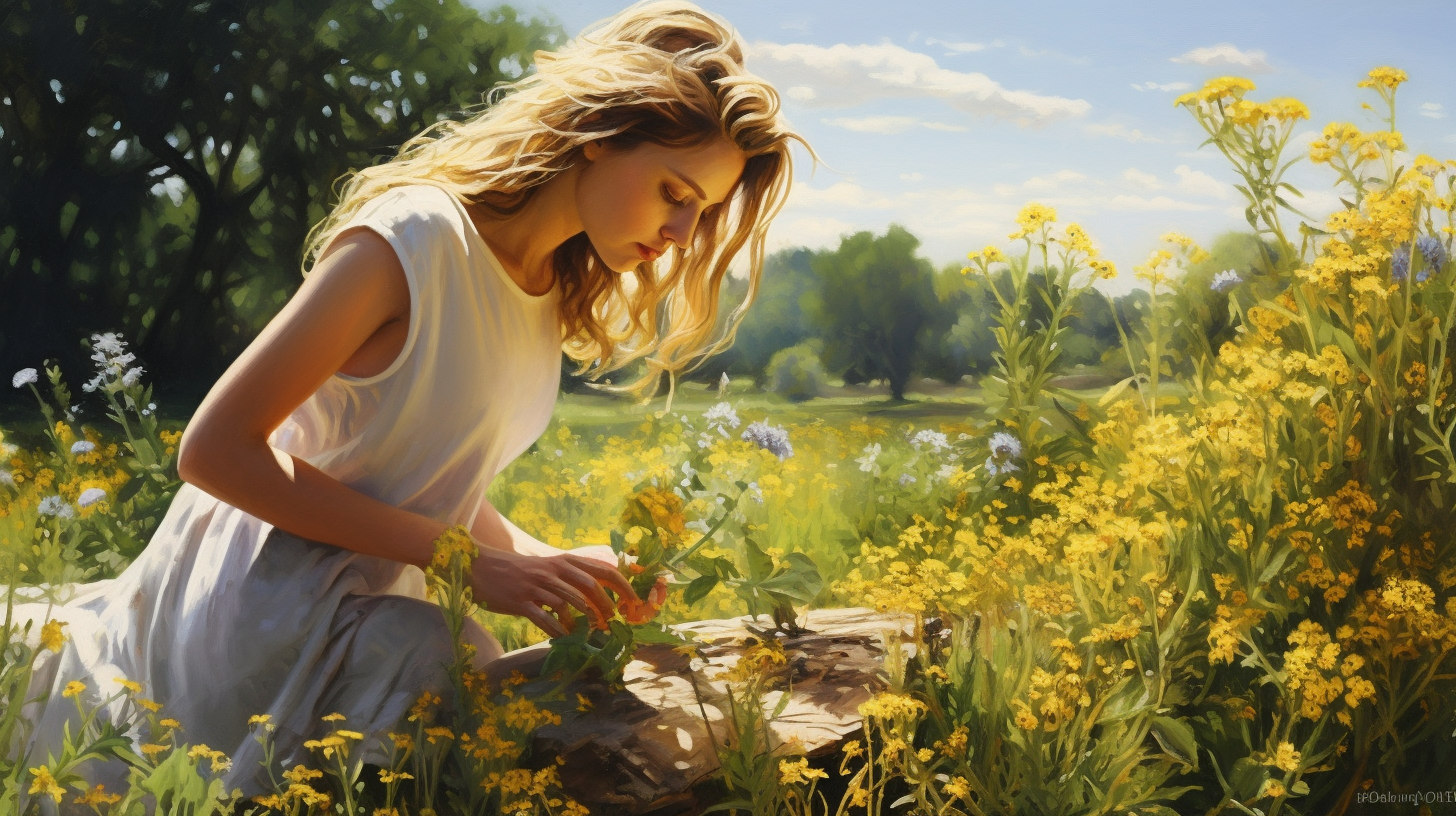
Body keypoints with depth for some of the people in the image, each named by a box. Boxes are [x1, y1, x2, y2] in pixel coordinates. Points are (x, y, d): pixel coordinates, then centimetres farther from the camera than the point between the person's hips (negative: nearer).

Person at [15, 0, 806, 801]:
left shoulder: (562, 293, 5)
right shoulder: (414, 242, -20)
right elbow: (215, 450, -21)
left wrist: (558, 564, -8)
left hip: (368, 604, 7)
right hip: (255, 607, -7)